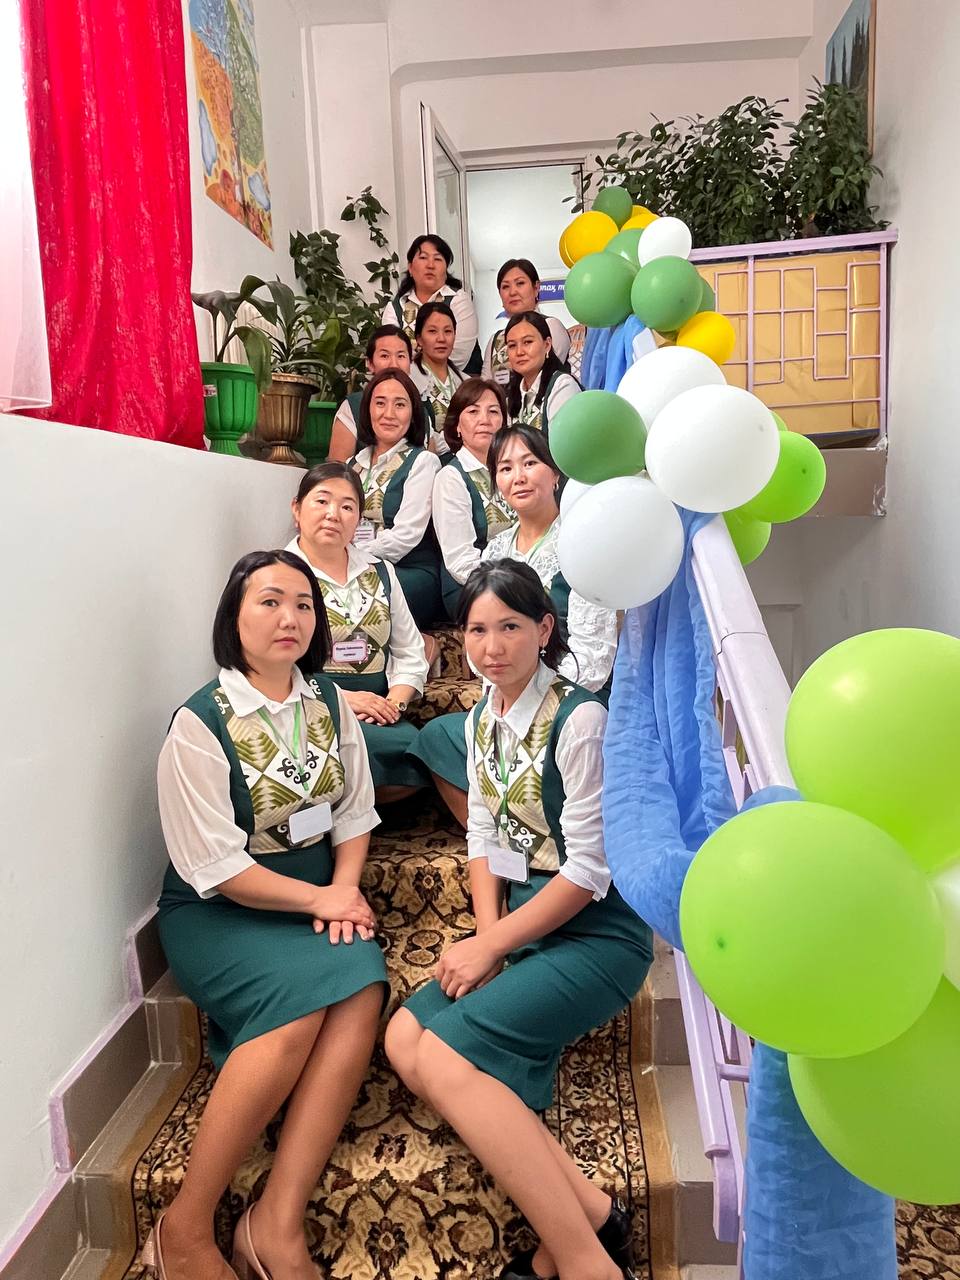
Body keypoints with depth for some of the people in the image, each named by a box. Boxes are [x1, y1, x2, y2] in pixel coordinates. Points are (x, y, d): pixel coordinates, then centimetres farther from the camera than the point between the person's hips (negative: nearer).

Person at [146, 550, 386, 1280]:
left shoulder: (330, 702, 4)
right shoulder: (200, 724, -13)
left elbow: (354, 812, 7)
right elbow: (216, 868, -13)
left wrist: (345, 890, -10)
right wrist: (319, 898, -14)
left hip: (320, 897, 5)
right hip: (219, 912, -4)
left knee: (362, 984, -26)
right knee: (302, 1001, -30)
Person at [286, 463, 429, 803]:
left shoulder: (381, 572, 18)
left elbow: (411, 653, 17)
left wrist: (395, 701, -3)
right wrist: (341, 698, -17)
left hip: (377, 712, 5)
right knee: (407, 747, -31)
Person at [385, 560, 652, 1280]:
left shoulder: (580, 719, -16)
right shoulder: (482, 721, 8)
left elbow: (588, 869, -17)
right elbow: (486, 838, 9)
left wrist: (491, 945, -12)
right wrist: (487, 936, -6)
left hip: (596, 935, -8)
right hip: (525, 928, 8)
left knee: (442, 1055, -21)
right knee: (404, 1036, -10)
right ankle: (587, 1212, -11)